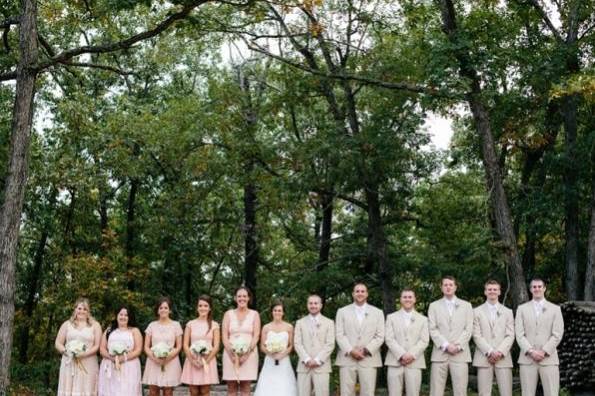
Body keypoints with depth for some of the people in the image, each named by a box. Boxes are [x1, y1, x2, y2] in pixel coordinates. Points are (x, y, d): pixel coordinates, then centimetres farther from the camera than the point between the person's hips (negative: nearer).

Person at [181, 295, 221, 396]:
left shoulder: (214, 325, 6)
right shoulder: (190, 324, 9)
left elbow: (216, 346, 0)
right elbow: (185, 345, 4)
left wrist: (206, 360, -12)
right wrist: (192, 360, -10)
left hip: (208, 361, -1)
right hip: (192, 361, 1)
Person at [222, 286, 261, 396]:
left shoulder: (254, 314, 7)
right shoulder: (228, 314, 9)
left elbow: (256, 336, -1)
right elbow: (224, 336, 2)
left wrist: (246, 354, -13)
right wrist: (232, 354, -11)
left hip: (249, 354, -1)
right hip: (231, 354, 1)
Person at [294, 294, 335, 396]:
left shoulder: (329, 323, 9)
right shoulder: (300, 323, 13)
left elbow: (330, 344, 0)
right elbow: (297, 343, 5)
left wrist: (317, 360, -10)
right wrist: (307, 360, -9)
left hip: (321, 366, -1)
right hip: (304, 366, 2)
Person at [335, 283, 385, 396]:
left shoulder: (377, 313, 12)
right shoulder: (342, 312, 12)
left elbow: (380, 336, 5)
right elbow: (339, 335, 3)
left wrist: (366, 350, -9)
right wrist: (351, 351, -11)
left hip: (368, 359, 0)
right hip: (347, 358, 0)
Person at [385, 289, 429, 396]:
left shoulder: (423, 319, 14)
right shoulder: (391, 317, 12)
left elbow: (424, 341, 3)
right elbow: (389, 339, 1)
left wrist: (412, 355, -12)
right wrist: (401, 355, -12)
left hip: (414, 362, 0)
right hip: (395, 361, 0)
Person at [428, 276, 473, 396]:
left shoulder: (466, 305, 13)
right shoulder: (434, 306, 12)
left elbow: (468, 329, 5)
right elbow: (433, 329, 2)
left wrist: (458, 346, -9)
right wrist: (446, 345, -11)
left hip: (460, 354, 0)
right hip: (440, 353, 0)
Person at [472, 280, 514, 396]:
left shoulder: (508, 312, 15)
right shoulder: (477, 312, 9)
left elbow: (510, 335, 5)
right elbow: (477, 335, 1)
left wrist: (500, 352, -10)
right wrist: (489, 352, -12)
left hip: (503, 358, 1)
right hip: (484, 358, -1)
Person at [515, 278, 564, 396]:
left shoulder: (555, 309, 10)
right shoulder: (522, 309, 11)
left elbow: (557, 334, 1)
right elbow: (519, 334, 2)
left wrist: (544, 352, -10)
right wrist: (531, 351, -11)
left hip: (548, 358, 0)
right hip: (527, 359, 1)